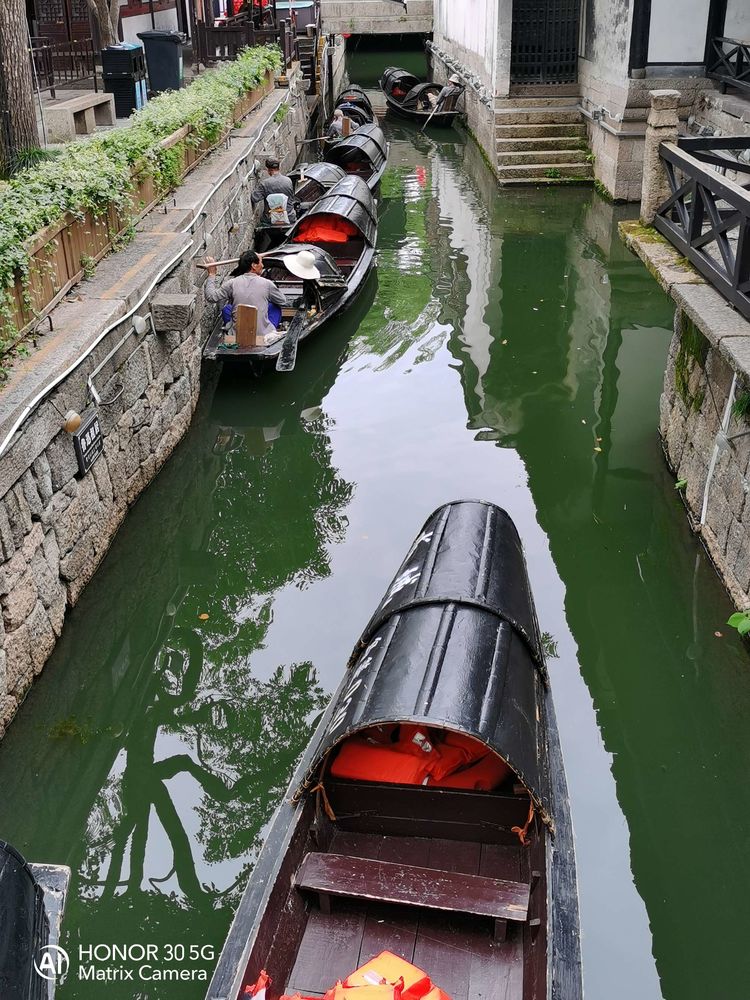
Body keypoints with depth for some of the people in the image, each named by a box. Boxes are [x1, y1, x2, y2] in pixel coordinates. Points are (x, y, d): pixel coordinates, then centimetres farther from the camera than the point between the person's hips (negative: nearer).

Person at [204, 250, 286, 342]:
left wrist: (212, 274, 16)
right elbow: (283, 301, 10)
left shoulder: (232, 284, -5)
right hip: (264, 335, -2)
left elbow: (210, 297, 4)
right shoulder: (266, 284, -7)